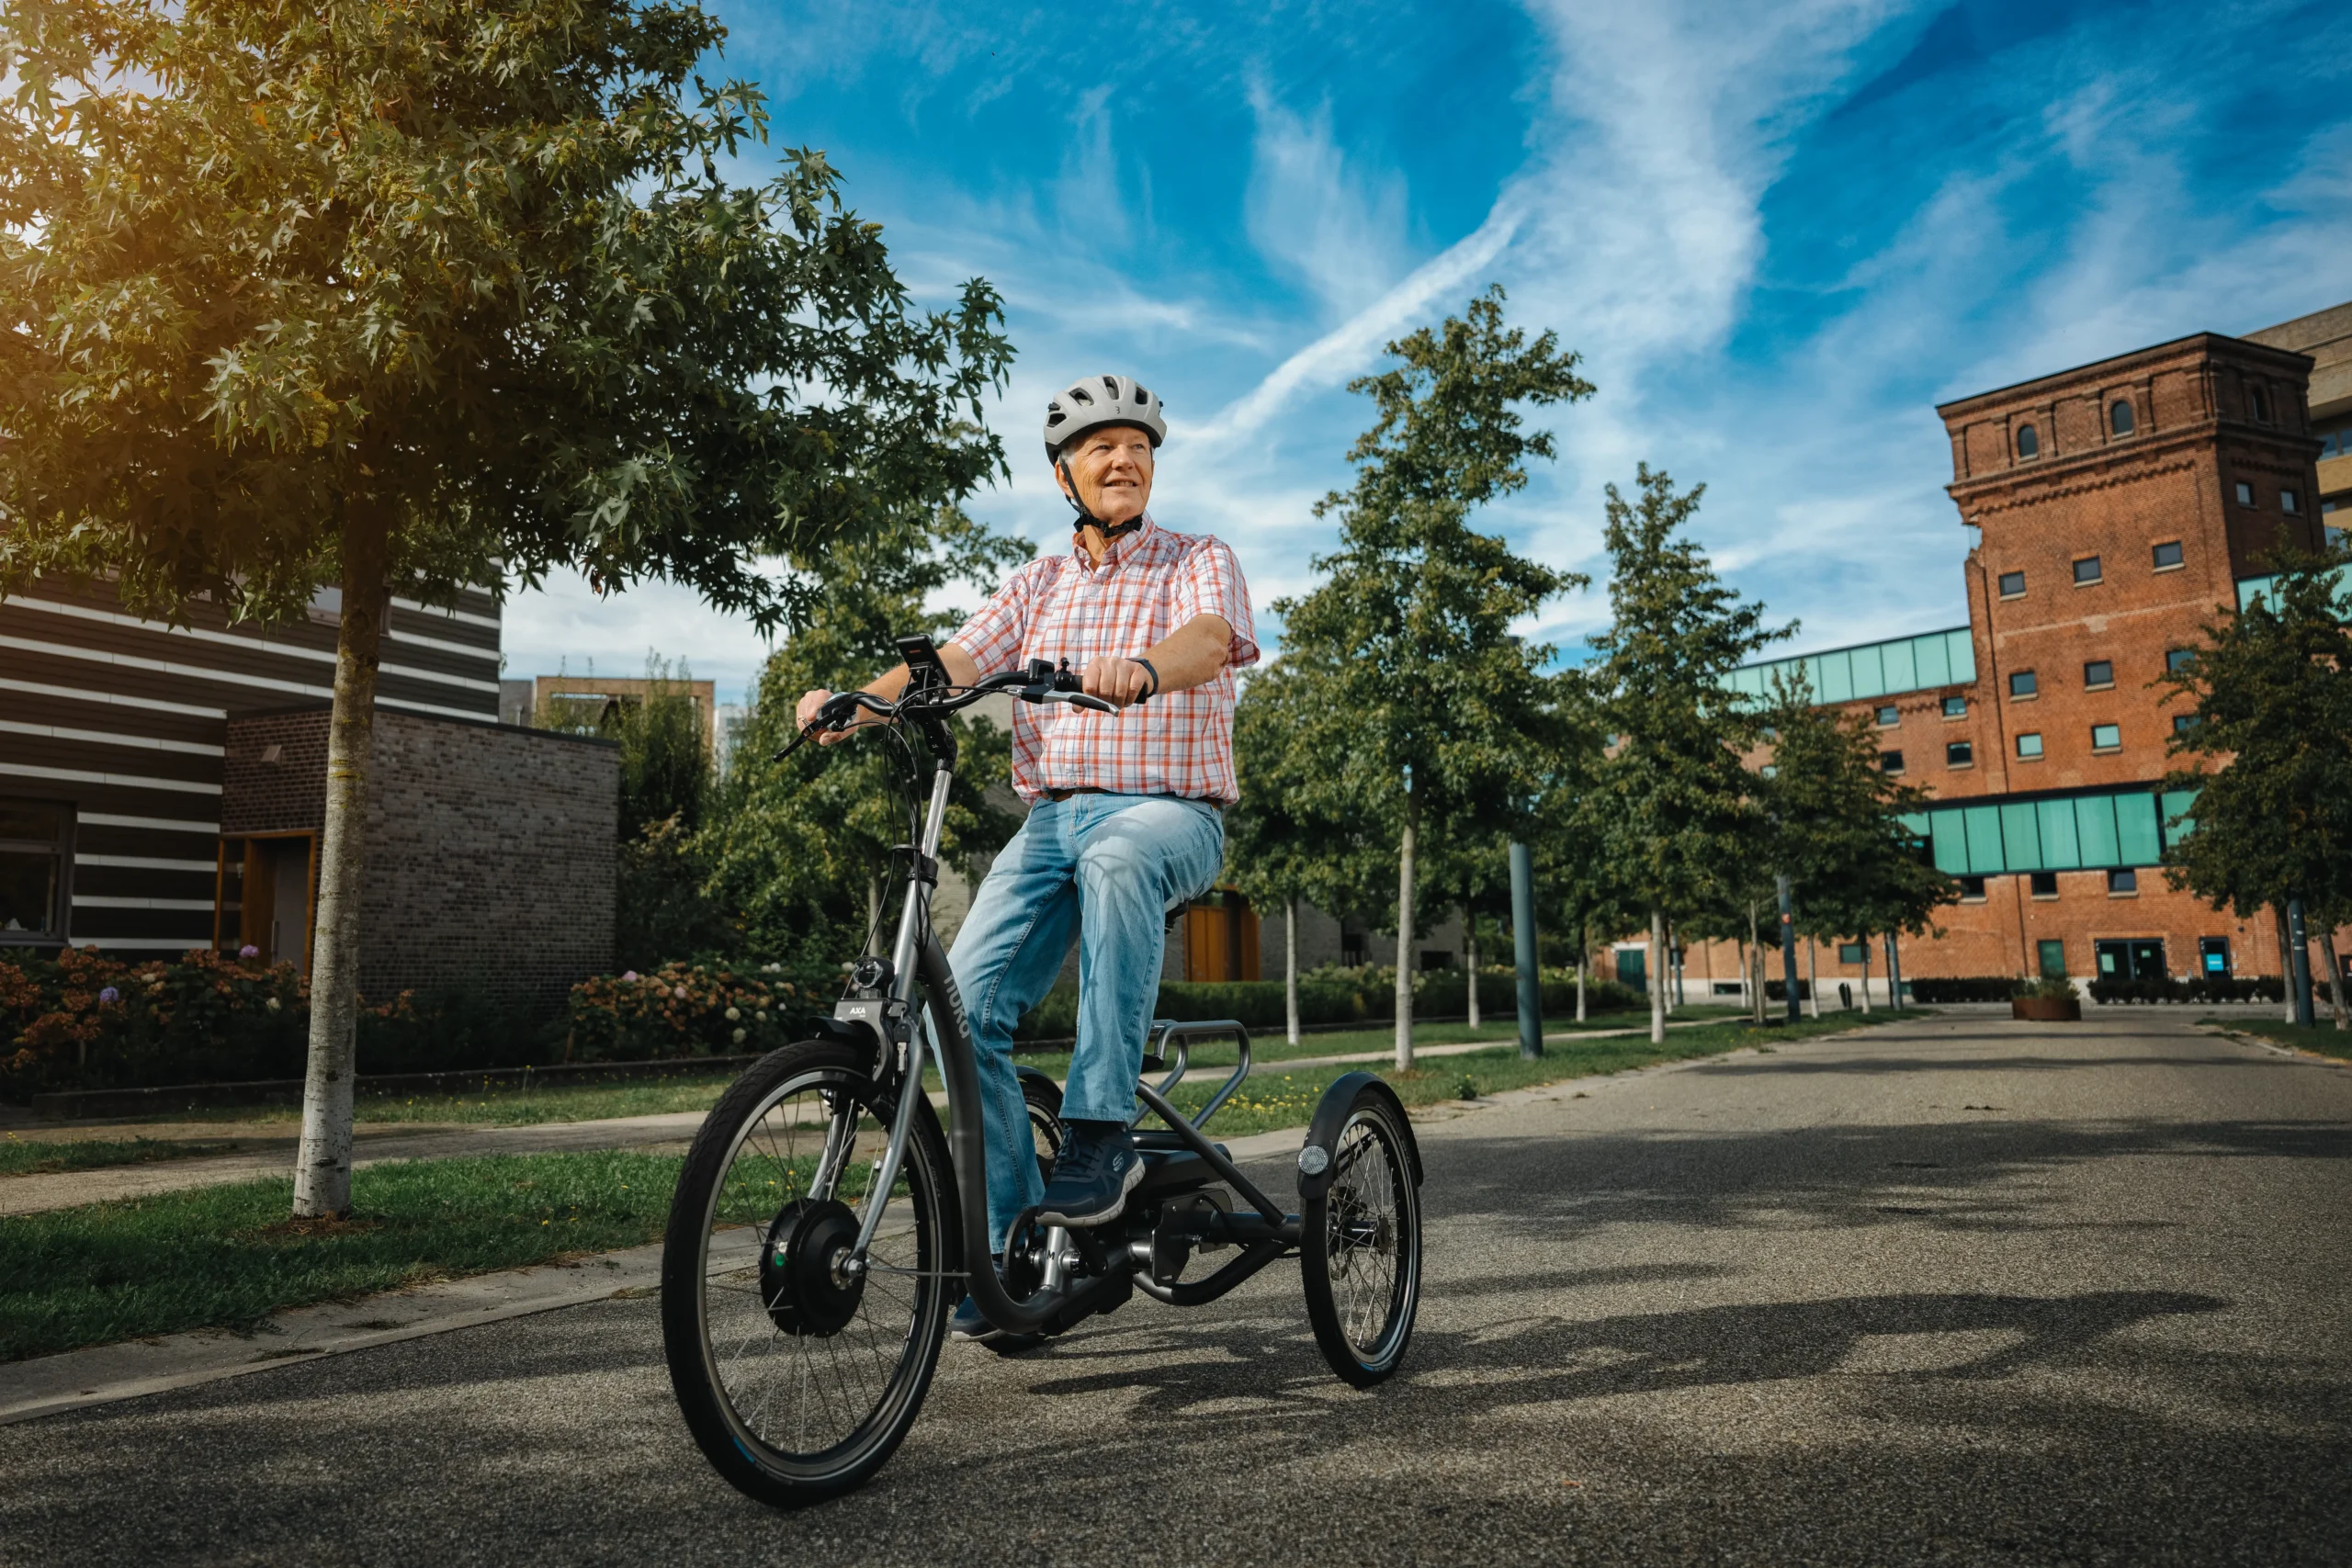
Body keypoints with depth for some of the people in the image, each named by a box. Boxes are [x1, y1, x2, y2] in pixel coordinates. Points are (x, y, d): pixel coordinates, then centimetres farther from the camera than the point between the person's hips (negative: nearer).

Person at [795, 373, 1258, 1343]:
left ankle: (1101, 1135, -34)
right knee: (968, 1000, -15)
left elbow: (1207, 637, -17)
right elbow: (957, 661, 4)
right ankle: (1007, 1243, -2)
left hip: (1167, 814, -4)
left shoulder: (1199, 563, 7)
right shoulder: (1038, 586, 19)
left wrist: (1139, 666, -40)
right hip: (1049, 818, 4)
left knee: (1115, 859, -40)